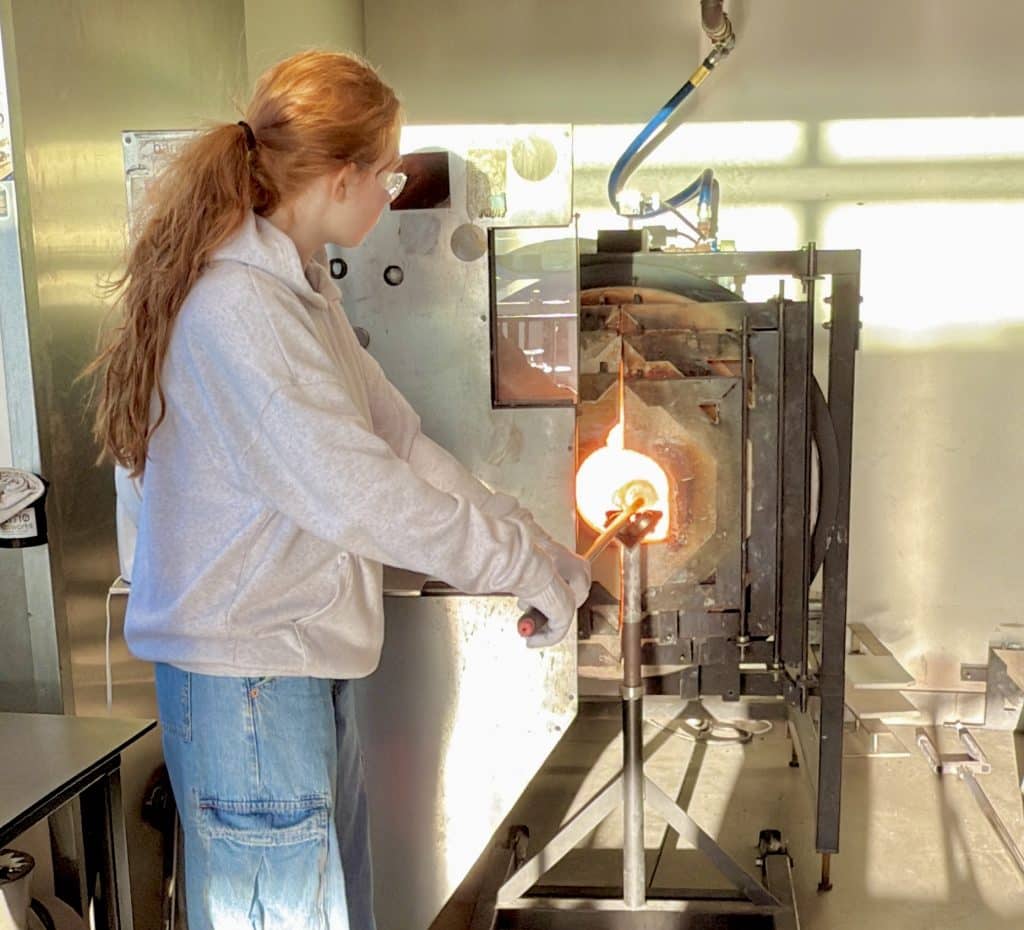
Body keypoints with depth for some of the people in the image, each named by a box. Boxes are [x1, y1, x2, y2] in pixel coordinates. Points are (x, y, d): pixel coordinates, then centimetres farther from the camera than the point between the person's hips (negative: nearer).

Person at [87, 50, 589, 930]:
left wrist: (530, 538, 2)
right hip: (246, 667, -9)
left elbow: (398, 438, 8)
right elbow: (359, 495, -26)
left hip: (309, 651, 9)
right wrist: (526, 564, -15)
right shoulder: (235, 310, -24)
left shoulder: (301, 285, 8)